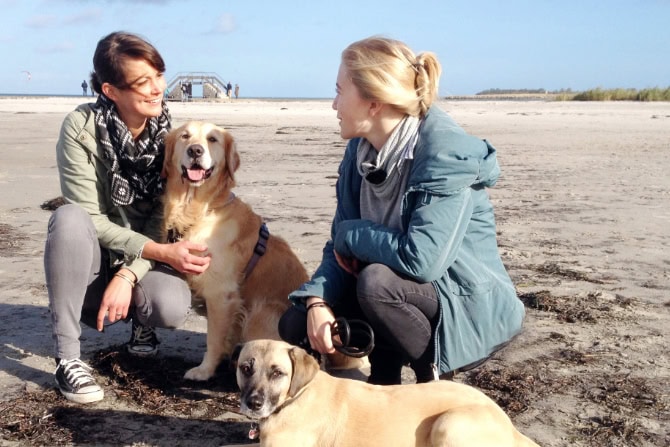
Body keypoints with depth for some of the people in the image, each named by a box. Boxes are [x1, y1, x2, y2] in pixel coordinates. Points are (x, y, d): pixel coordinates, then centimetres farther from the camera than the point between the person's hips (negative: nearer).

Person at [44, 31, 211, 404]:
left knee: (172, 307, -31)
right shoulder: (82, 128, -18)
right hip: (95, 259, -1)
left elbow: (164, 219, -11)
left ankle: (140, 320, 9)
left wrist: (128, 276, -25)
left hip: (143, 261, 1)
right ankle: (68, 357, -23)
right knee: (69, 218, -34)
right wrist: (162, 252, -29)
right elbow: (88, 219, -20)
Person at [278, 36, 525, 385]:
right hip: (406, 291, 7)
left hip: (473, 306, -7)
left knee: (377, 282, -35)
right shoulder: (360, 150, -1)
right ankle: (383, 375, 13)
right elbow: (340, 246, 0)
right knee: (296, 325, -8)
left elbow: (421, 260, -35)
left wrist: (350, 233, -19)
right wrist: (317, 300, -19)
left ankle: (437, 381, -9)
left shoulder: (447, 154, -24)